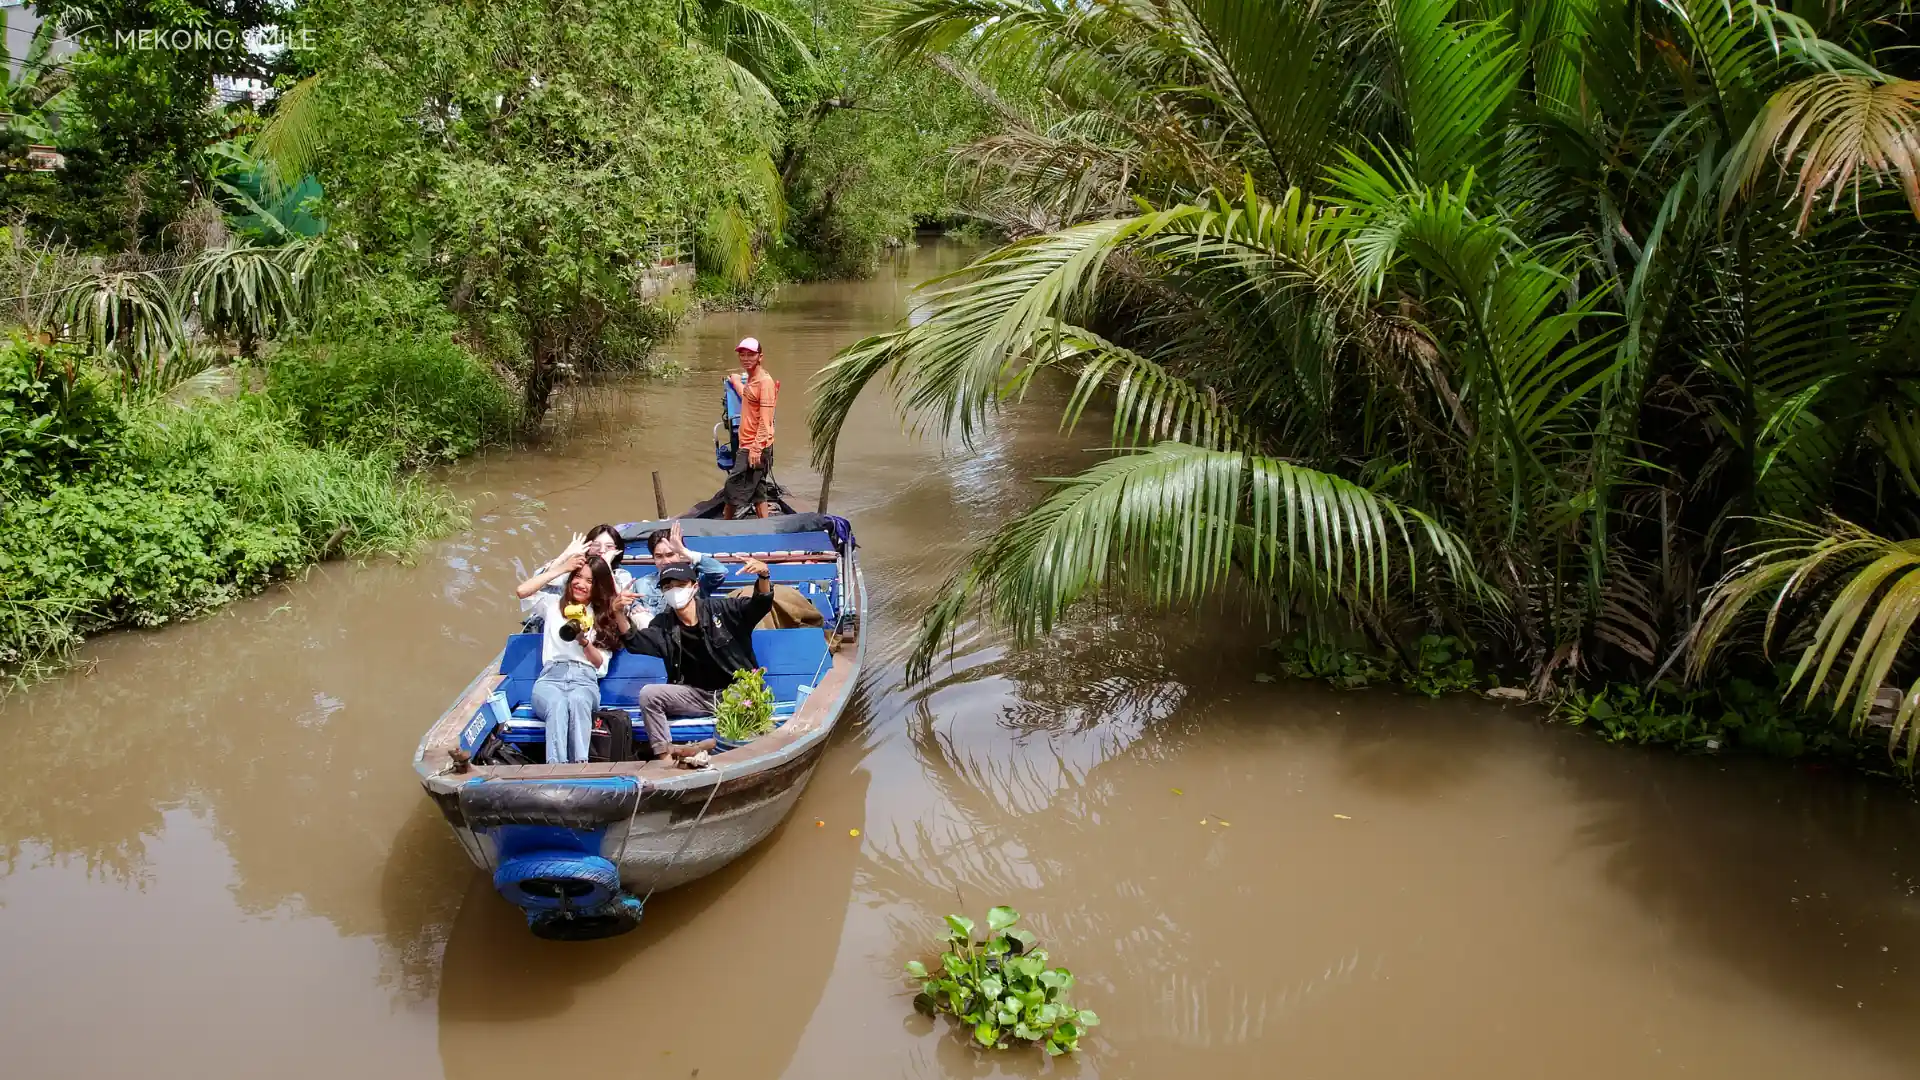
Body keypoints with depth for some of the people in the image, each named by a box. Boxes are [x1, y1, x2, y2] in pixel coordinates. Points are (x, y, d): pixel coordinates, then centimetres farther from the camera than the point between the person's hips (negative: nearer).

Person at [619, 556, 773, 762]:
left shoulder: (719, 609, -4)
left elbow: (760, 604, -12)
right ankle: (665, 758, -20)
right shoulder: (664, 625, 5)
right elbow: (634, 641, -6)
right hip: (697, 695, 3)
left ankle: (701, 747, -25)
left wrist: (763, 576, -34)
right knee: (649, 694, -19)